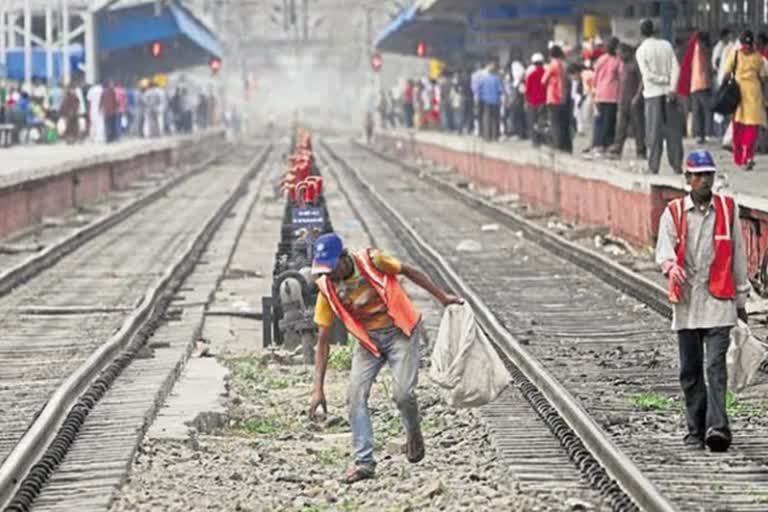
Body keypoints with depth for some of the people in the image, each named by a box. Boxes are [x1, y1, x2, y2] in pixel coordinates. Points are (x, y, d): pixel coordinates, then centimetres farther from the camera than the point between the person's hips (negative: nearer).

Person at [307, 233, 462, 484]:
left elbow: (409, 272, -1)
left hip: (399, 332, -3)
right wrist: (318, 389, -12)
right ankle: (363, 461, -6)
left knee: (402, 392, -16)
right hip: (367, 339, 3)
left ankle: (414, 434, 17)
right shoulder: (327, 287, -12)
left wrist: (442, 297, 3)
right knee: (356, 394, -13)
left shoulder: (371, 261, -20)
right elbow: (322, 340, -8)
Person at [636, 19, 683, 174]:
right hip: (669, 93, 2)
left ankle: (654, 166, -1)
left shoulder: (641, 51, -5)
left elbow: (647, 75, -11)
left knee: (654, 132, 1)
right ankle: (677, 164, 4)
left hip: (652, 93, -2)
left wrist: (665, 80, -2)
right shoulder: (666, 45, 4)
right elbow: (676, 68, -4)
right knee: (673, 129, 6)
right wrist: (672, 86, -10)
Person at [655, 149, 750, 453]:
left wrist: (741, 299, 14)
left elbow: (738, 255, 12)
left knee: (716, 367, -14)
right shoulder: (673, 213, 4)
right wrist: (671, 266, -32)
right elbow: (663, 249, -8)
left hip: (719, 302, -1)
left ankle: (717, 428, -21)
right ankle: (696, 430, 17)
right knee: (690, 371, 7)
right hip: (686, 302, 1)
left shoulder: (728, 210, 7)